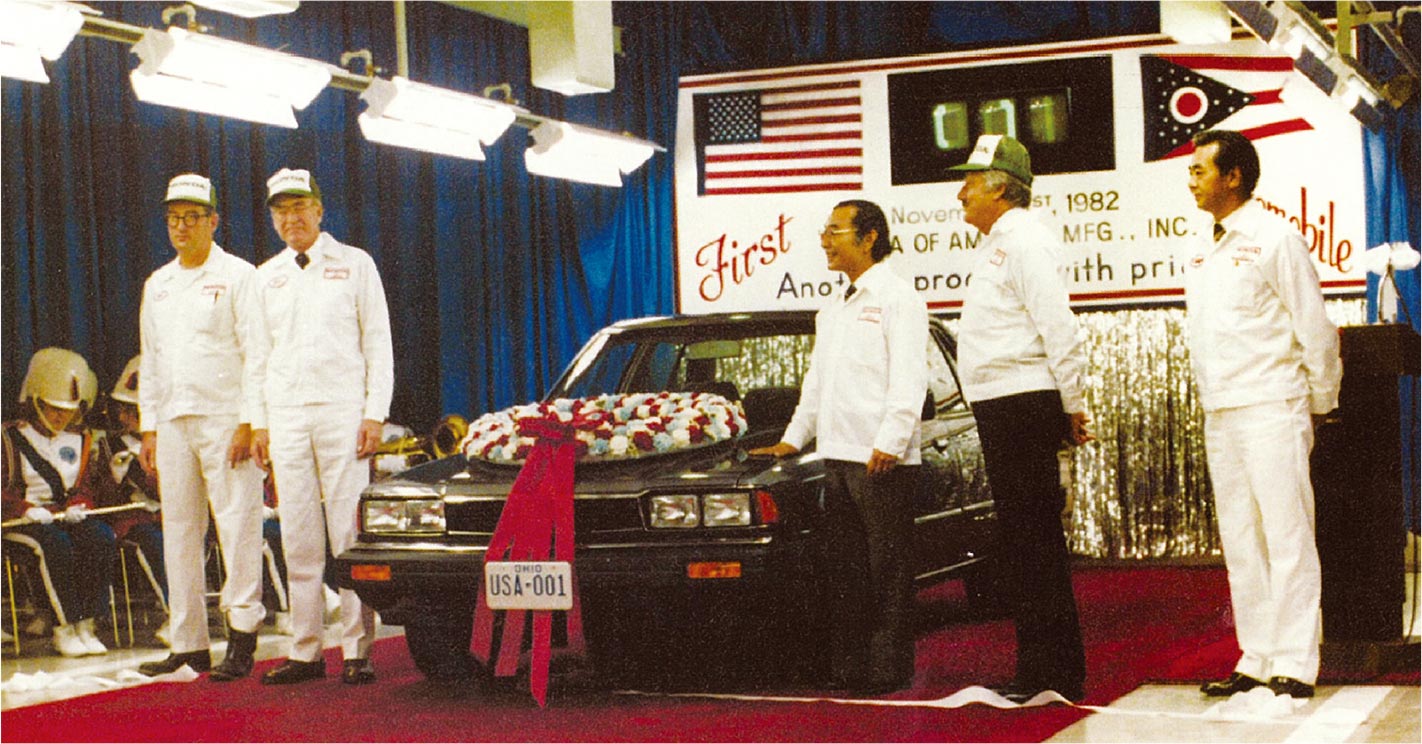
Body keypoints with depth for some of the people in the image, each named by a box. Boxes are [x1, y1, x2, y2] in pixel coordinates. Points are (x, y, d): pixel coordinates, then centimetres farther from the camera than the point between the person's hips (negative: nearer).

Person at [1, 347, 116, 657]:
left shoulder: (82, 439, 17)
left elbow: (88, 484, 14)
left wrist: (77, 506, -9)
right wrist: (27, 510, -20)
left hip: (67, 517, 4)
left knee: (101, 537, -28)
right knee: (56, 543, -36)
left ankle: (87, 625, -25)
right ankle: (64, 629, -30)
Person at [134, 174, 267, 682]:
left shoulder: (237, 276, -1)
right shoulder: (157, 285, 17)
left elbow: (257, 354, -6)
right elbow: (150, 362, 20)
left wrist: (248, 422, -14)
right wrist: (149, 426, 13)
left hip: (224, 417, -6)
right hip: (173, 422, 6)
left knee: (237, 526, -8)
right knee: (179, 531, 7)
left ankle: (242, 638, -5)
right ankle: (188, 644, 12)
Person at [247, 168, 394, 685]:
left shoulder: (354, 265, 7)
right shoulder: (266, 277, 15)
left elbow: (378, 345, 4)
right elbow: (260, 356, 18)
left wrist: (374, 414, -6)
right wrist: (259, 422, 9)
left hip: (342, 412, -3)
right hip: (286, 417, 3)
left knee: (349, 535, -6)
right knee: (298, 540, 3)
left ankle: (358, 651, -3)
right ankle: (305, 652, 7)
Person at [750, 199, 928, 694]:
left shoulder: (898, 298, -5)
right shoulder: (833, 311, 21)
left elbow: (908, 379, -13)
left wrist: (890, 443, -21)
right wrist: (794, 438, 27)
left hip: (883, 460, -8)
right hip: (838, 457, 8)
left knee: (888, 568, -4)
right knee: (846, 569, 9)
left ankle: (889, 668, 0)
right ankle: (850, 667, 14)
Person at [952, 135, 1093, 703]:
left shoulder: (1025, 241, -12)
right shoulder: (997, 245, 21)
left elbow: (1059, 329, -18)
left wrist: (1072, 405, -16)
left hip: (1024, 407, -11)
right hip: (1000, 408, 11)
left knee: (1034, 539, -8)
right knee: (1022, 540, 13)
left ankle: (1054, 673, -4)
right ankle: (1041, 669, 20)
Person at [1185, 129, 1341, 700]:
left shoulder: (1274, 240, -7)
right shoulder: (1206, 253, 15)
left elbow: (1314, 328, -6)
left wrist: (1318, 405, -2)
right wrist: (1213, 402, 15)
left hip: (1270, 412, -8)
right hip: (1220, 416, 8)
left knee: (1287, 539, -5)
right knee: (1240, 543, 9)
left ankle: (1295, 666, -3)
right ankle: (1256, 659, 15)